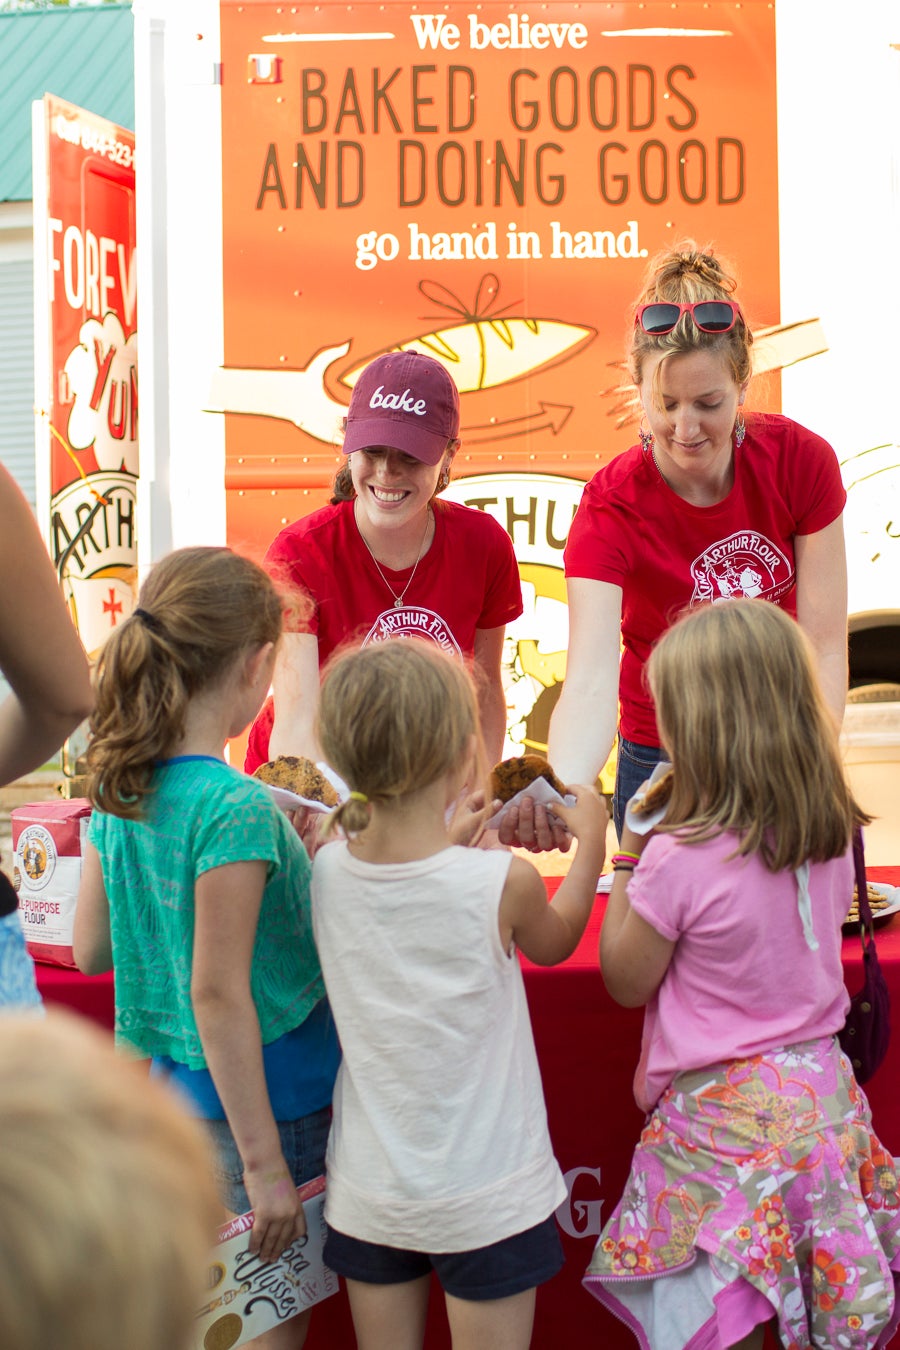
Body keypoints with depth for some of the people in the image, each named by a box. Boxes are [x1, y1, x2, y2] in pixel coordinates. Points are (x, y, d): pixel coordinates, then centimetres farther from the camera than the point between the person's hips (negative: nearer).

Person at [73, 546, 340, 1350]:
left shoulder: (118, 790, 0)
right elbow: (217, 994, -23)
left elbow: (91, 948, 8)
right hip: (257, 1099, -7)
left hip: (166, 1086, 8)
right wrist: (264, 1162, -17)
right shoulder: (236, 807, -23)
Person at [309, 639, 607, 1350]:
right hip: (482, 1197, -3)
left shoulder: (327, 870, -9)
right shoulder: (503, 880, -19)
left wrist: (457, 836, 15)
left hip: (369, 1190, 4)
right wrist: (591, 839, 15)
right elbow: (555, 941, 5)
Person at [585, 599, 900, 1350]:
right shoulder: (833, 839, -3)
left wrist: (627, 861, 0)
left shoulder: (678, 860, -22)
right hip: (822, 1093, 6)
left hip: (720, 1110, -6)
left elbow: (626, 983, -7)